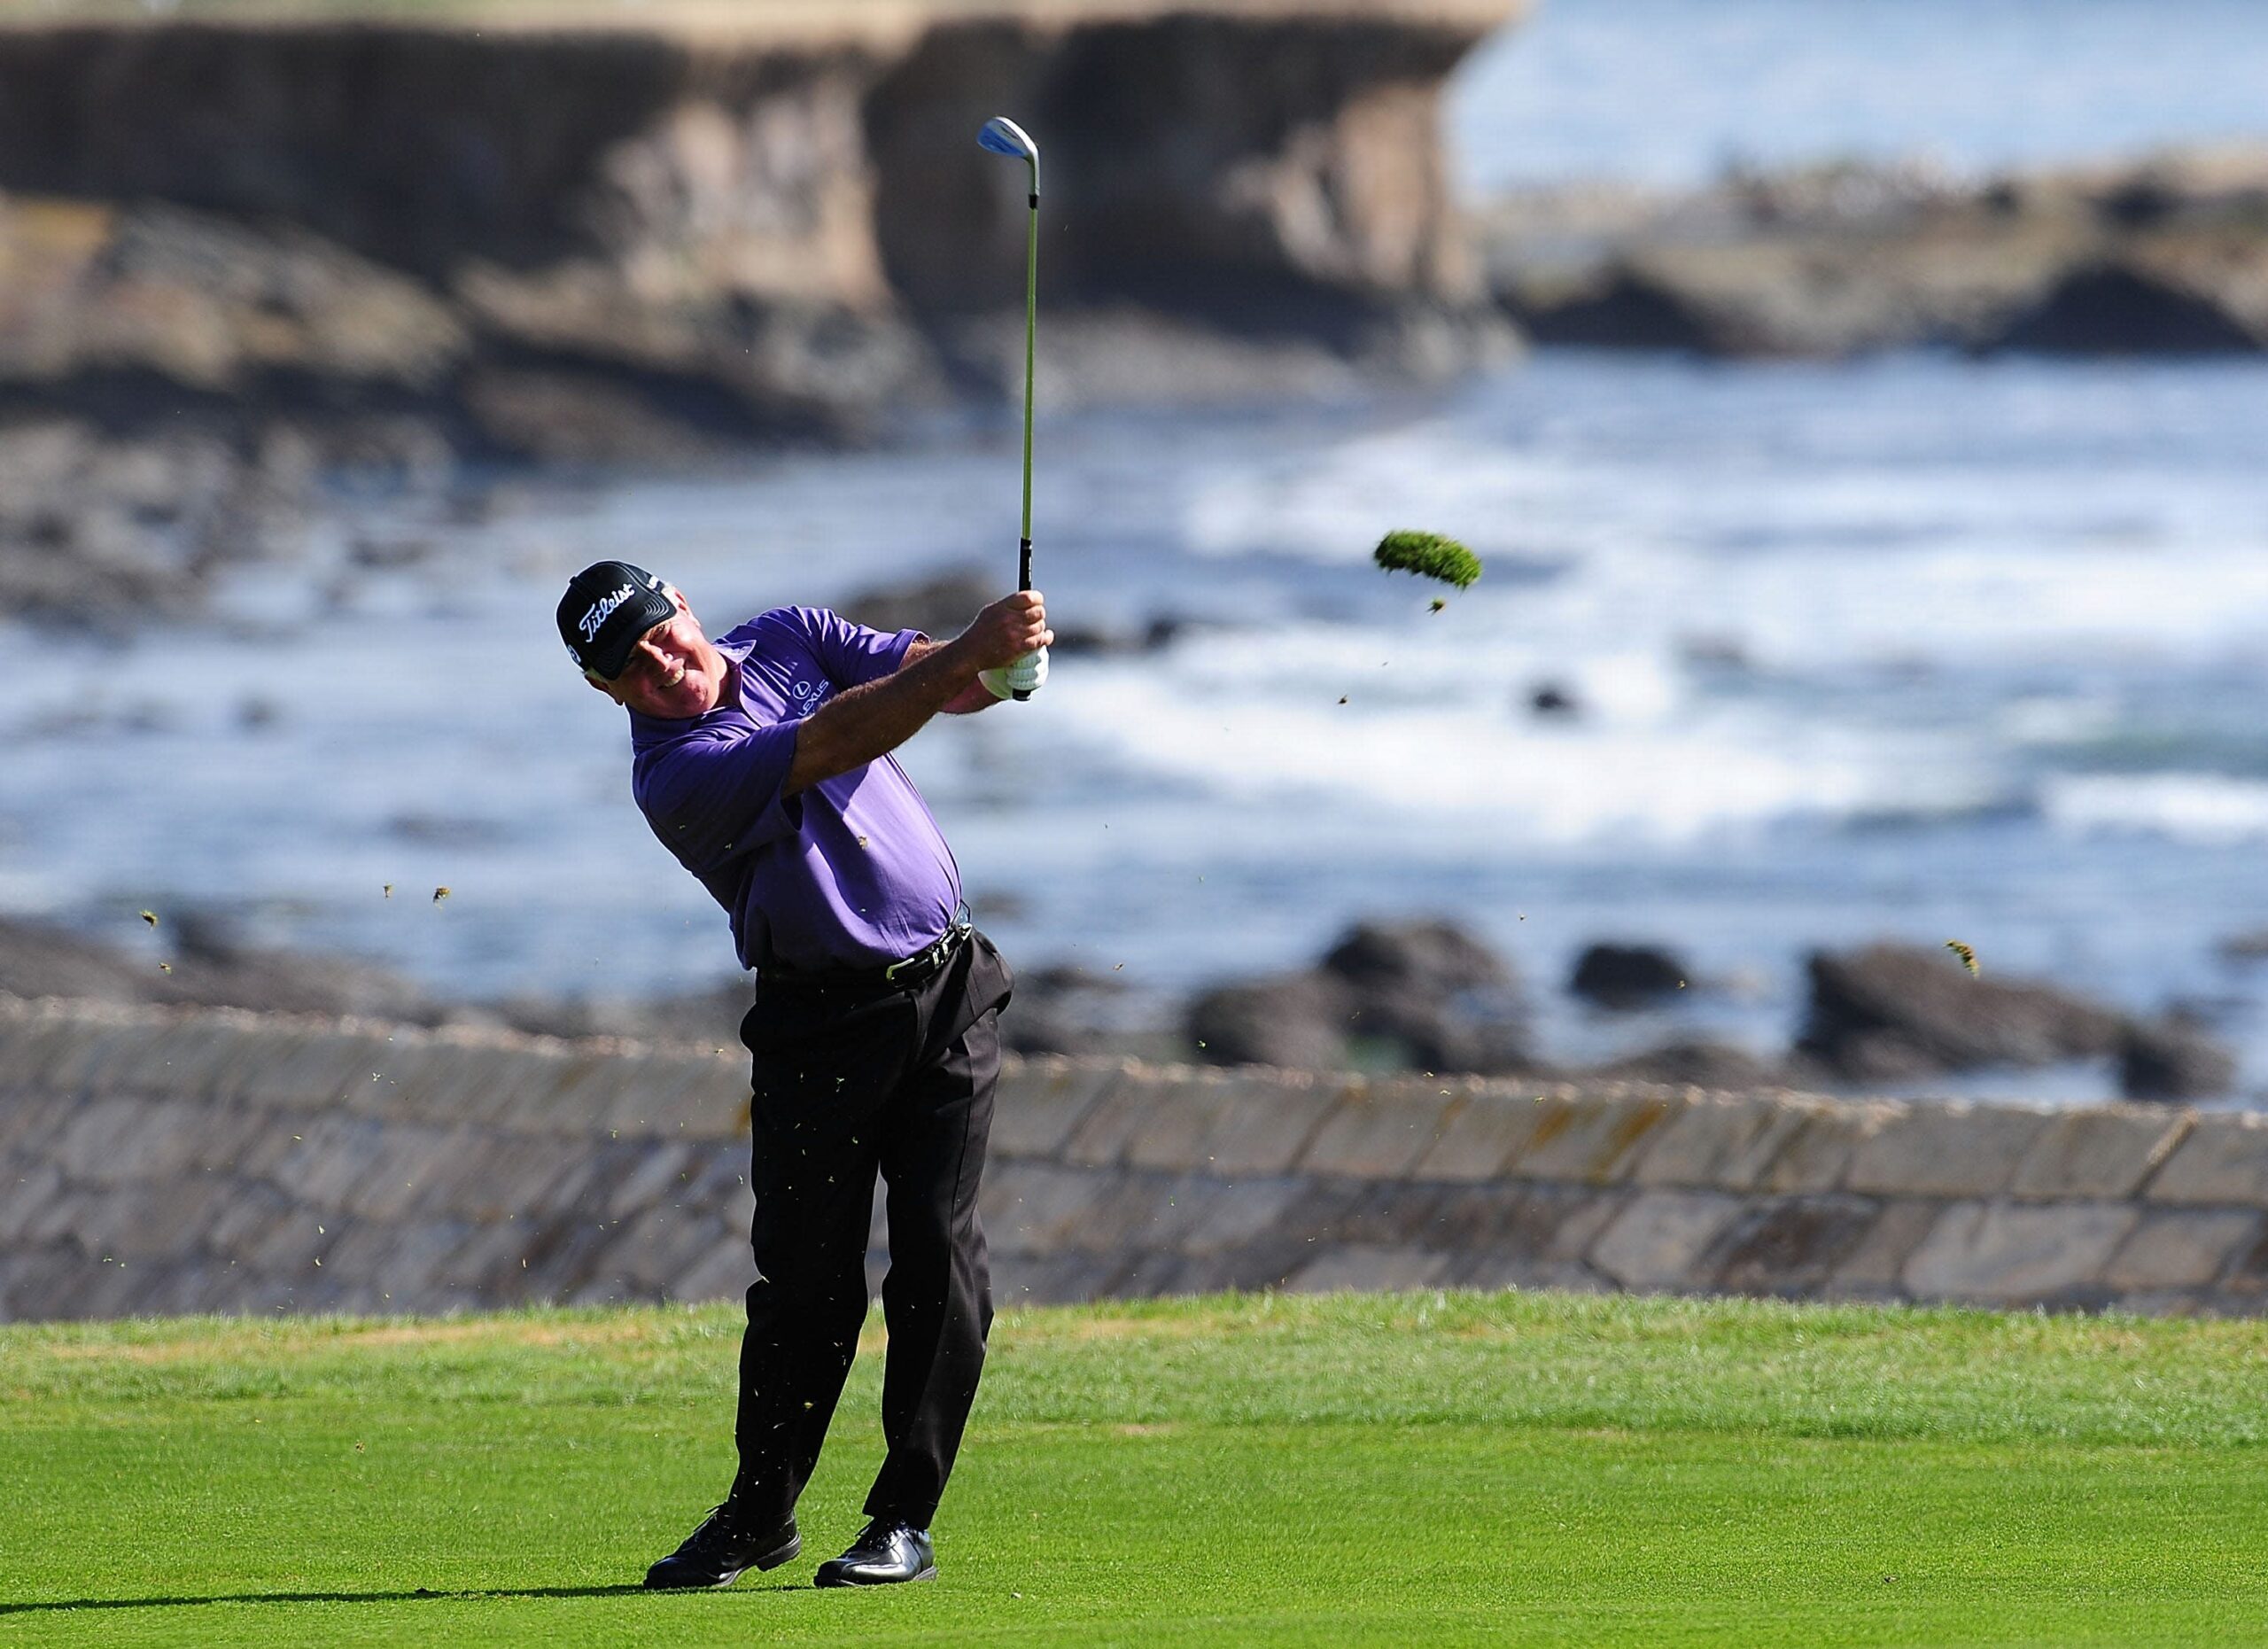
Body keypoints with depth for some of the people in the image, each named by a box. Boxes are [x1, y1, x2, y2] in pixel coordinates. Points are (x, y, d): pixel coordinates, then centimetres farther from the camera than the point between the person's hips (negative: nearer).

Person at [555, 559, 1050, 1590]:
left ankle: (905, 1518, -2)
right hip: (819, 1028, -4)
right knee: (806, 1277, -2)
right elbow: (837, 742, -26)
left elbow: (938, 682, -1)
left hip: (949, 996, 4)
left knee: (938, 1259, -5)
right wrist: (970, 649, -32)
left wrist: (1001, 661, -24)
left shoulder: (787, 641, 5)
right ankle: (759, 1515, 15)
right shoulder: (675, 778, -15)